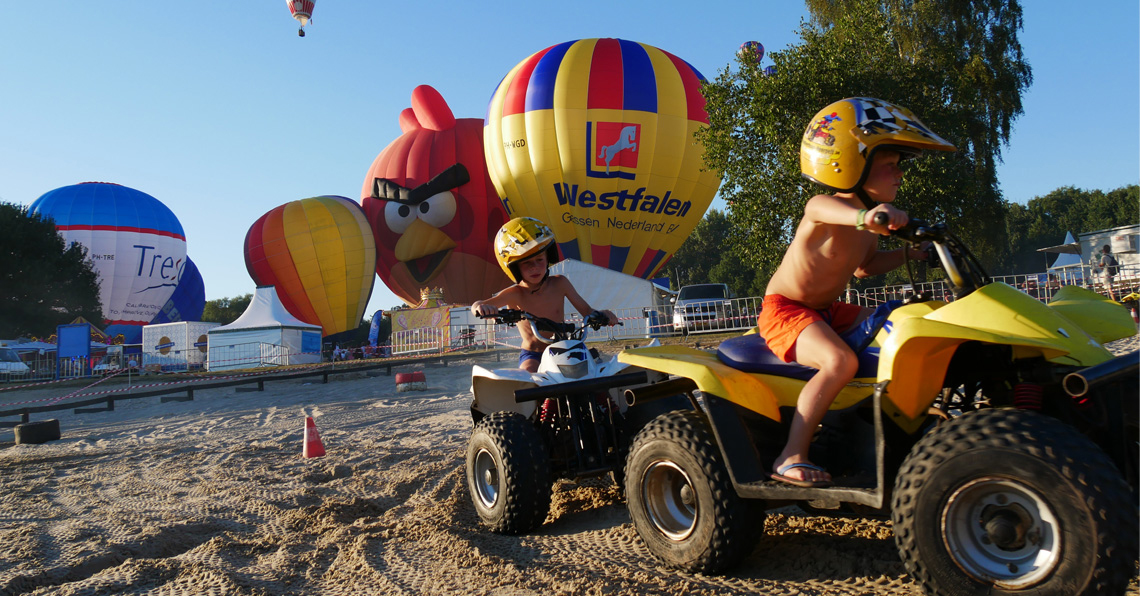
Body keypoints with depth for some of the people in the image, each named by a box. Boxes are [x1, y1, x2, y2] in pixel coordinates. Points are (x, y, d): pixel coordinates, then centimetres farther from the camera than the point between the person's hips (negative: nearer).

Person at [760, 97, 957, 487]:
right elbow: (824, 209, -49)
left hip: (827, 311, 10)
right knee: (841, 362, -33)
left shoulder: (870, 226, 8)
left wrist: (909, 254, 13)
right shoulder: (822, 207, -21)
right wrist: (865, 215, -70)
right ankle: (791, 458, -27)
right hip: (785, 310, -10)